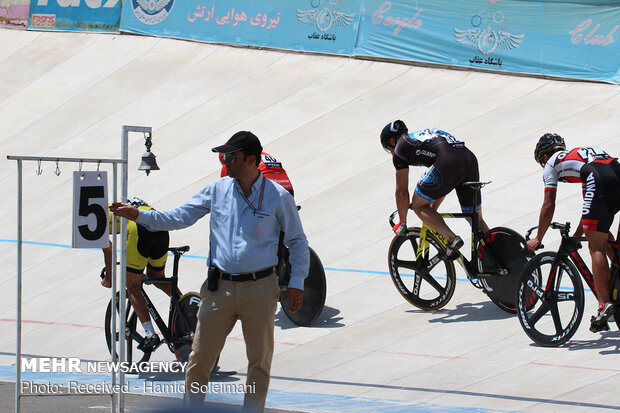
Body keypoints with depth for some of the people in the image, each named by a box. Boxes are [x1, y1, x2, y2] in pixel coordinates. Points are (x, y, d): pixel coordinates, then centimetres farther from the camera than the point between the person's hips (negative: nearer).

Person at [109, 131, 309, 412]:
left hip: (259, 289, -2)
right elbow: (180, 217, 7)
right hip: (220, 288, 2)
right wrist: (139, 215, -4)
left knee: (259, 361, 4)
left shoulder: (278, 196, -2)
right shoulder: (218, 189, 5)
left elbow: (297, 241, 6)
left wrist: (296, 283, -1)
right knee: (199, 358, 0)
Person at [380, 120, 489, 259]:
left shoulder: (400, 149, 17)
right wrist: (433, 209, 53)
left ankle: (452, 238, -6)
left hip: (448, 164, -7)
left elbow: (402, 191, 16)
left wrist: (402, 224, 28)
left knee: (418, 205, 12)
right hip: (470, 158, 7)